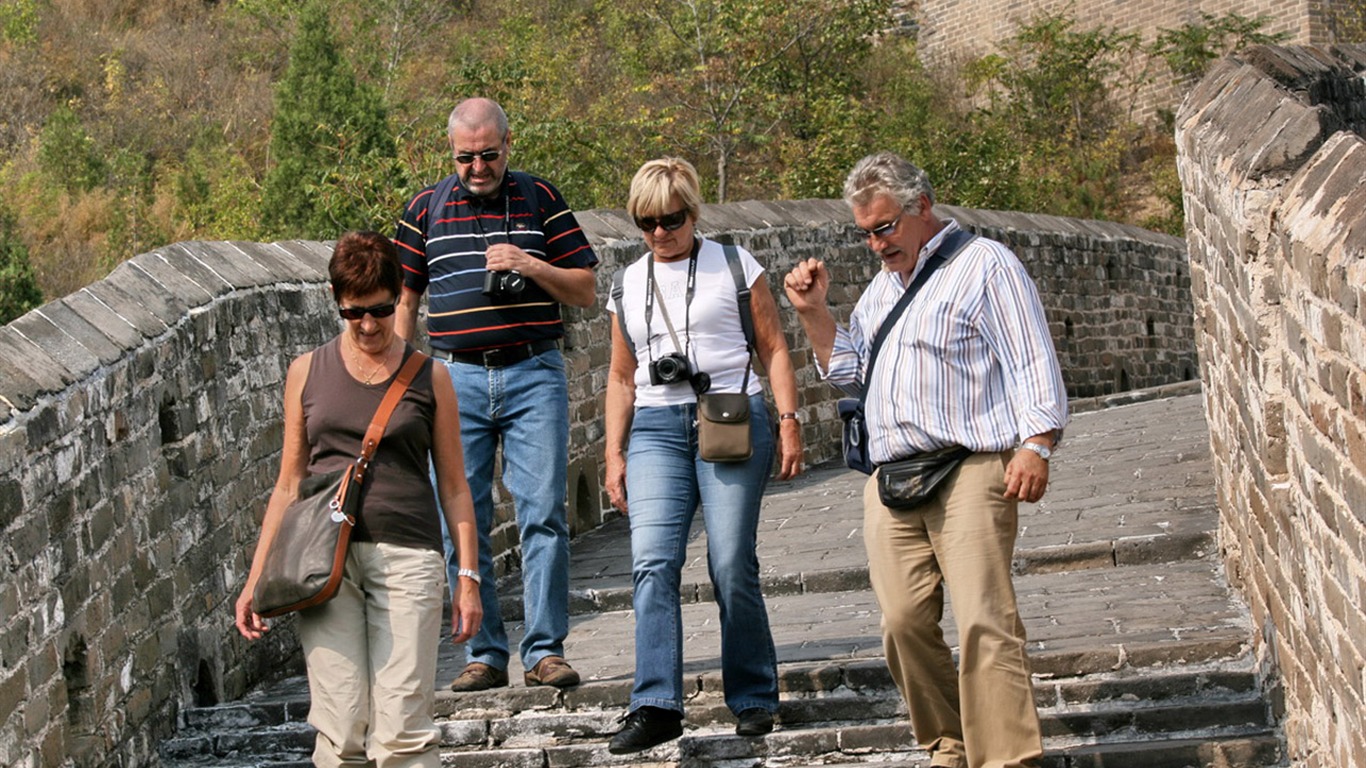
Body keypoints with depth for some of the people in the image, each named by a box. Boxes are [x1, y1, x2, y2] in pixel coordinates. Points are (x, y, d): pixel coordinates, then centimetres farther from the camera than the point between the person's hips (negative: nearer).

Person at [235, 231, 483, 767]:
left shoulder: (428, 378, 10)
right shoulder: (308, 373, 13)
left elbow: (453, 486, 13)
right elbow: (289, 483, 16)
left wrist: (468, 577, 5)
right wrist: (256, 579, 12)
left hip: (406, 557, -1)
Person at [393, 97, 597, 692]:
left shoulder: (541, 199, 6)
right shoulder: (426, 208, 8)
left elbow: (585, 291, 7)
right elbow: (404, 299, 12)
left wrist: (531, 267, -9)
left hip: (534, 375, -1)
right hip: (456, 378, 1)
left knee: (543, 514, -6)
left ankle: (544, 651, 0)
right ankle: (483, 654, 8)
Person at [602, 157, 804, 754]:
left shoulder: (734, 266, 6)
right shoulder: (629, 285, 16)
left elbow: (773, 349, 7)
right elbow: (622, 376, 21)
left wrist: (788, 423, -2)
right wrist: (614, 454, 14)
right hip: (657, 429, 3)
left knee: (732, 568, -6)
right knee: (652, 562, -12)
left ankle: (753, 698, 8)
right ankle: (656, 705, -15)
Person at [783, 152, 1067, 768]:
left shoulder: (984, 266, 4)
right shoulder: (883, 284, 26)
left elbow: (1031, 360, -4)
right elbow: (846, 368, 35)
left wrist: (1035, 444, -15)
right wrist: (813, 312, 21)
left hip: (969, 472, -7)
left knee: (984, 623, -15)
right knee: (904, 623, -2)